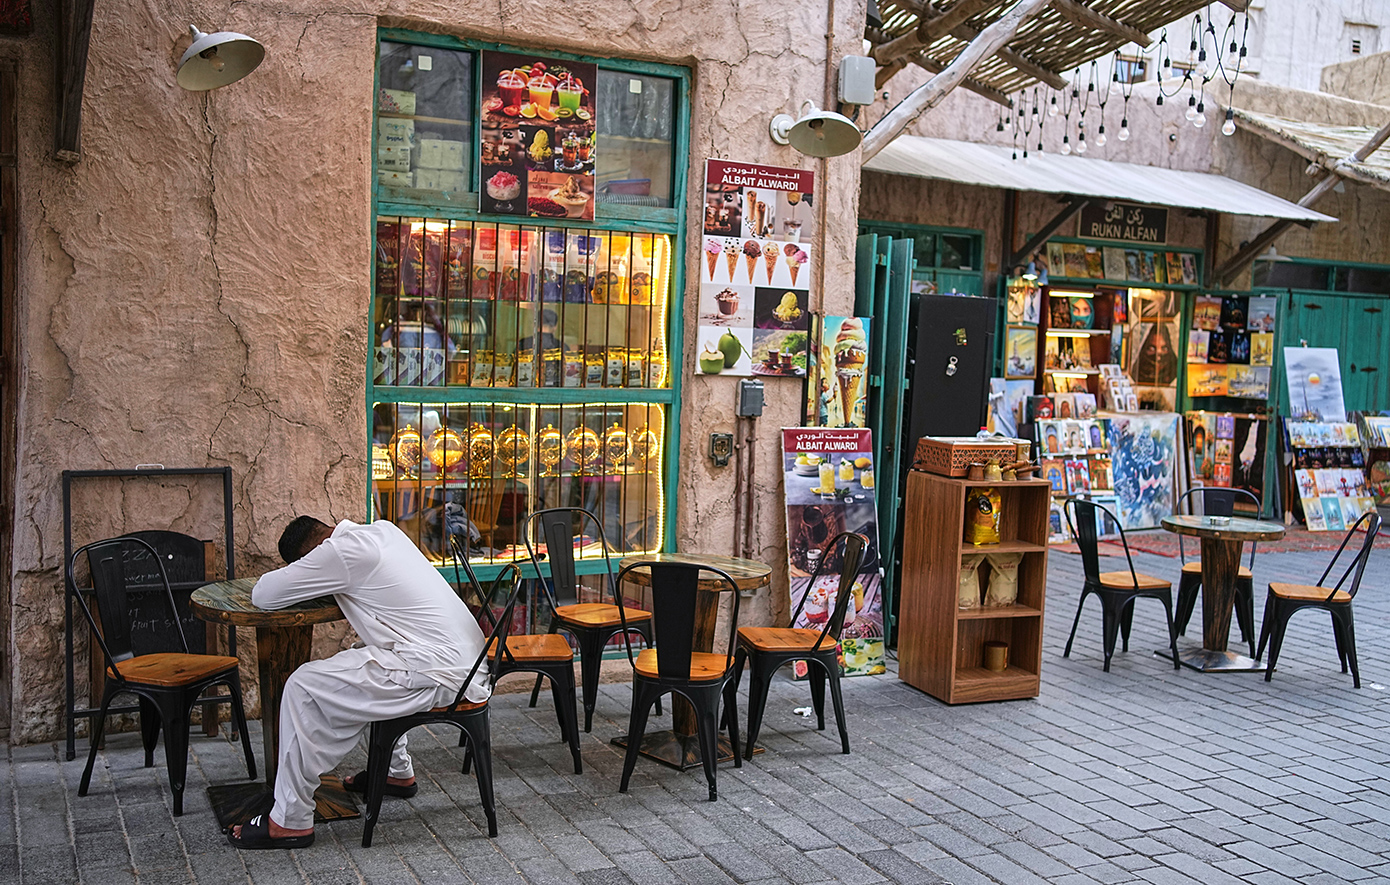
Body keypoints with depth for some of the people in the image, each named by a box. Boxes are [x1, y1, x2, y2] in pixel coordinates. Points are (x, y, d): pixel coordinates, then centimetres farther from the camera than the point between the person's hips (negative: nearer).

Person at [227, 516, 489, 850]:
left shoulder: (343, 551, -11)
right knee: (363, 656, 34)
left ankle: (290, 820, 1)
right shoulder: (383, 530, 15)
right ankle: (397, 772, 41)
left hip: (438, 673, -10)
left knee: (305, 688, -7)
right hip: (467, 657, 10)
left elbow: (263, 595, -7)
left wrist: (293, 574, 14)